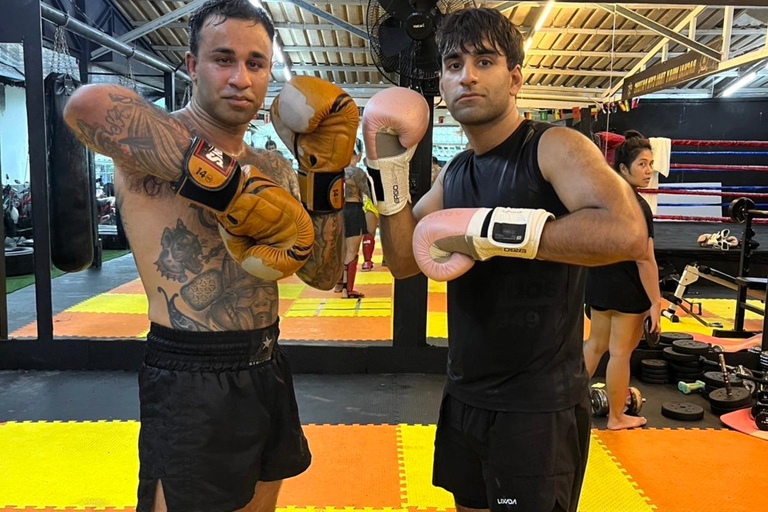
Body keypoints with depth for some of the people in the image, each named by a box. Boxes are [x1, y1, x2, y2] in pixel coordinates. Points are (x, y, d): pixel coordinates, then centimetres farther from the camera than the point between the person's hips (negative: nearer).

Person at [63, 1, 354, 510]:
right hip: (192, 383, -7)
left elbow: (323, 275, 4)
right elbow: (87, 105, -38)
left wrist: (326, 173, -6)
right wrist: (231, 186, -34)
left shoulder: (274, 168, 8)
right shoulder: (154, 146, -13)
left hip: (267, 371, 7)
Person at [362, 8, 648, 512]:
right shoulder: (455, 173, 7)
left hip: (539, 408, -7)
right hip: (465, 398, 7)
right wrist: (389, 172, -5)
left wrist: (492, 229, -29)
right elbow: (404, 262, 4)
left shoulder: (554, 147, -15)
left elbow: (625, 233, -32)